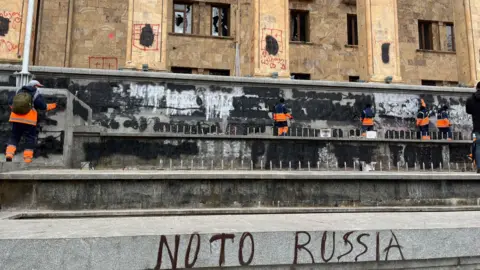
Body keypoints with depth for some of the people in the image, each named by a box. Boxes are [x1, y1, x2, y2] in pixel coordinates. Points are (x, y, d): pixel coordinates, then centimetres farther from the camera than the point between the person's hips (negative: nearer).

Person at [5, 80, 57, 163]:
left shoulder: (18, 92, 14)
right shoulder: (36, 94, -2)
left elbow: (10, 102, 13)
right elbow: (43, 106, -9)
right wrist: (52, 106, 7)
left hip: (16, 118, 4)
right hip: (29, 119, -4)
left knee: (14, 136, 16)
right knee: (30, 138, 7)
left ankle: (9, 153, -2)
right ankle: (27, 158, 5)